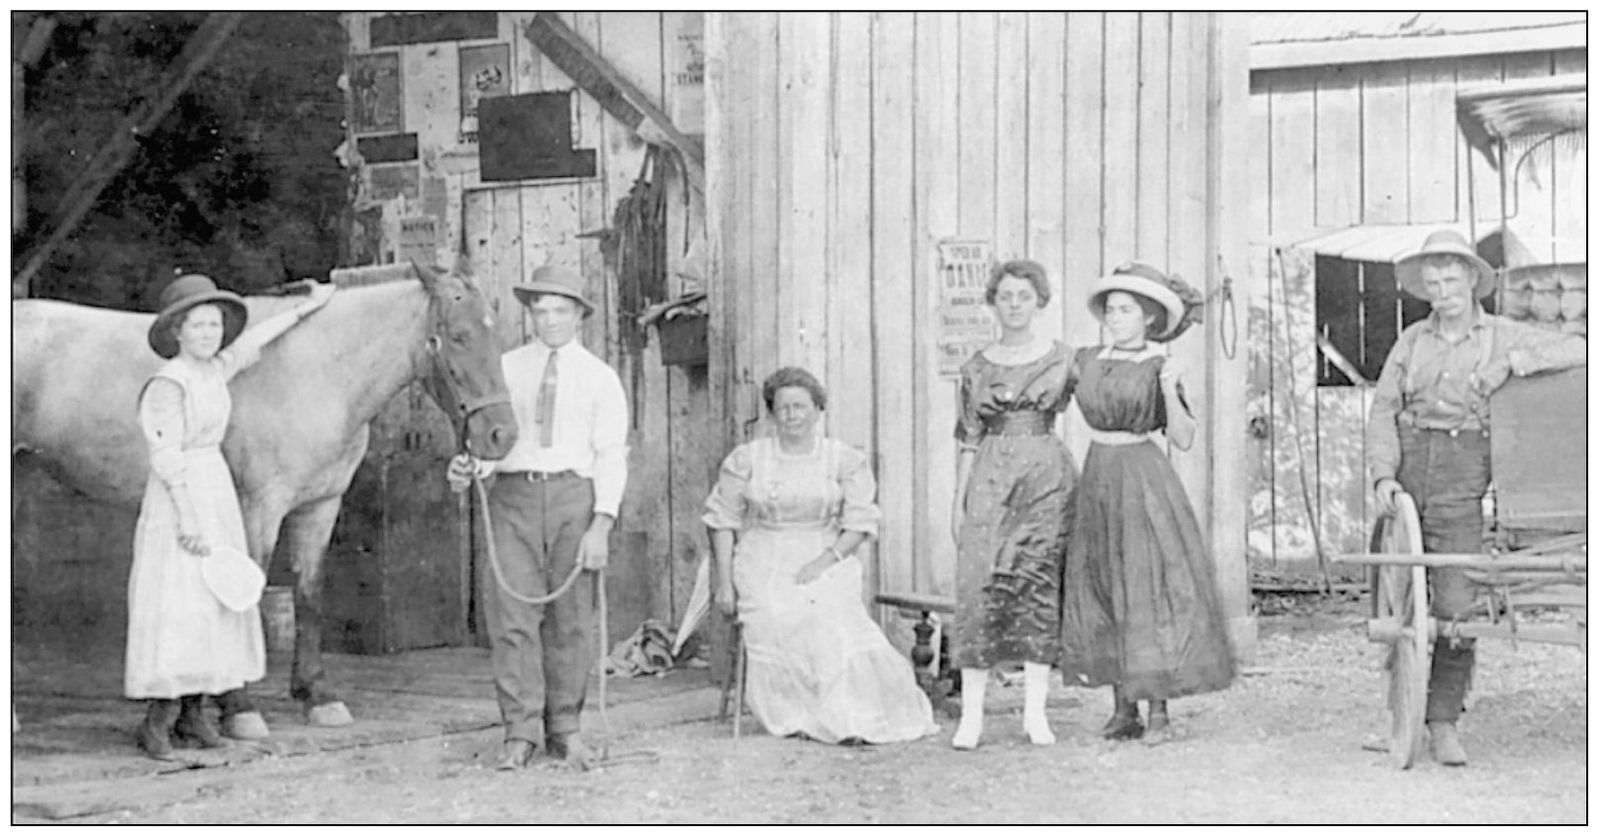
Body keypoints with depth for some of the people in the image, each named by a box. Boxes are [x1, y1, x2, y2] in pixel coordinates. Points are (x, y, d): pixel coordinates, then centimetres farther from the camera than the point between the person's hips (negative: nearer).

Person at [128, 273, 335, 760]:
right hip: (179, 500, -9)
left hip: (218, 493, 9)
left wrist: (305, 309, 35)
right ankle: (156, 722, -5)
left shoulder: (216, 372, 8)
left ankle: (193, 713, 13)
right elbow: (166, 457, -17)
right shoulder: (168, 385, -14)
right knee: (173, 604, -9)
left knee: (215, 603, 7)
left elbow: (252, 341, 26)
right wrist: (188, 519, -21)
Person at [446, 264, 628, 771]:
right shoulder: (504, 368, 11)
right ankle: (520, 734, 0)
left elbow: (610, 456, 0)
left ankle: (565, 731, 13)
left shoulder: (600, 378, 7)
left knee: (570, 619, 3)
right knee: (511, 615, -5)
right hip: (513, 493, 1)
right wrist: (468, 469, -14)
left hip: (574, 496, -1)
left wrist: (602, 523, -11)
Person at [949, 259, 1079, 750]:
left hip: (1046, 477, 0)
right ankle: (971, 713, -5)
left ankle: (1036, 712, 7)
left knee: (1040, 585, -1)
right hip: (990, 479, 0)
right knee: (978, 585, -8)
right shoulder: (977, 368, 9)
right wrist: (958, 501, 5)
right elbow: (969, 440, 9)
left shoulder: (1061, 360, 7)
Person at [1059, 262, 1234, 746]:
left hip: (1144, 479, -5)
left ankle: (1159, 711, 0)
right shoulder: (1086, 361, 7)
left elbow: (1184, 440, -10)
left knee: (1150, 587, -5)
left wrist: (1169, 392, -23)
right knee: (1102, 592, 5)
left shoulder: (1158, 368, -5)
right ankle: (1123, 708, 12)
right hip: (1097, 477, 5)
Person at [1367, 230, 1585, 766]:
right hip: (1406, 467, 2)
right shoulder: (1412, 341, 10)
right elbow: (1383, 411, 5)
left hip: (1461, 480, -2)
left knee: (1455, 604, -11)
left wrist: (1523, 360, -10)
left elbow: (1578, 351, 5)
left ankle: (1443, 725, -2)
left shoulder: (1503, 336, 7)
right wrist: (1383, 475, -8)